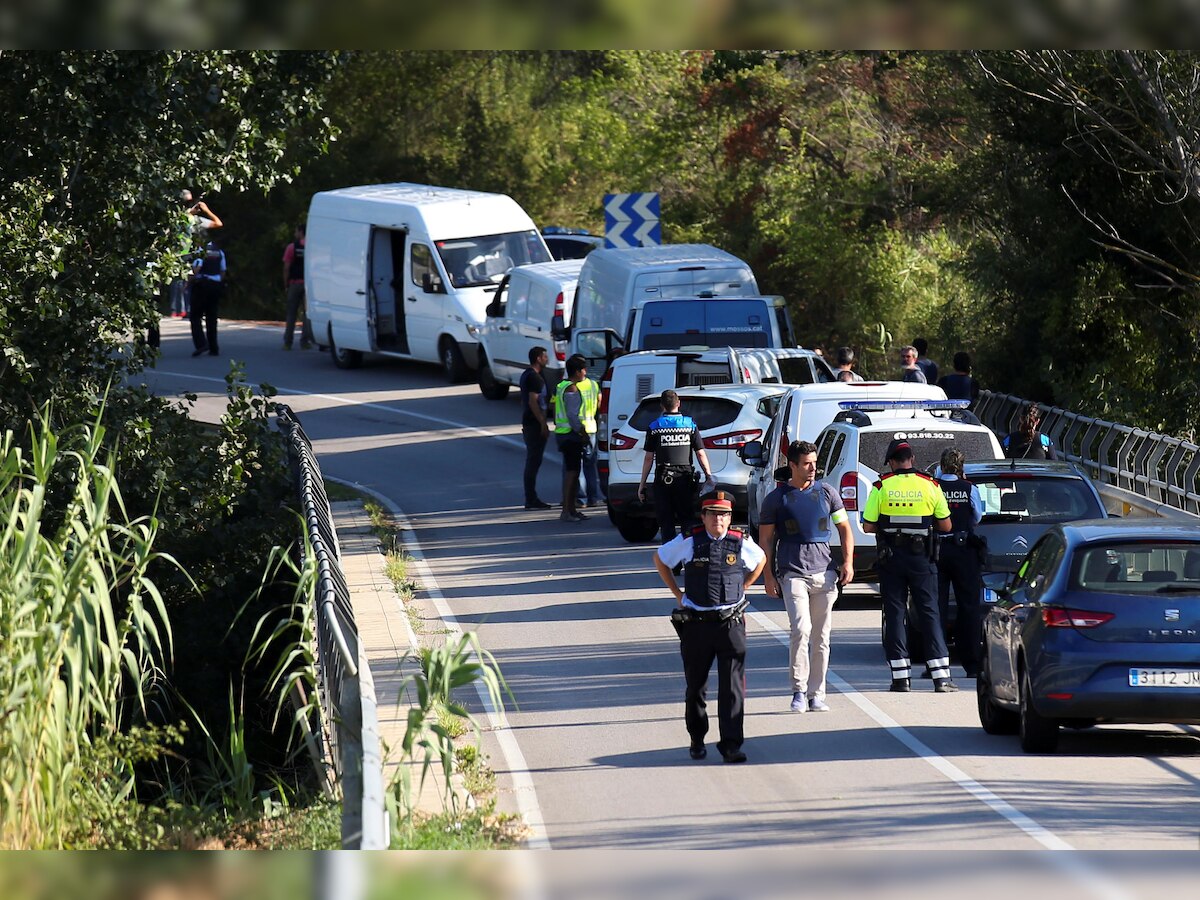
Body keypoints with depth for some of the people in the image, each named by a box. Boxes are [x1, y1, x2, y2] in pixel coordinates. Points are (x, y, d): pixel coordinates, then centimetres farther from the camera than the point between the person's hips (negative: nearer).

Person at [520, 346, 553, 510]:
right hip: (535, 423, -10)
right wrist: (543, 424, -21)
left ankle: (531, 499, 16)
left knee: (532, 461, 13)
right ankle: (532, 500, -9)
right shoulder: (534, 377, -16)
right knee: (534, 461, -8)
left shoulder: (526, 375, 16)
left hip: (528, 423, 10)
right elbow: (533, 402, -22)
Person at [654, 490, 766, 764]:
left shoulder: (741, 543, 1)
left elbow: (761, 560, 24)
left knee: (732, 686, -7)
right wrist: (678, 594, 11)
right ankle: (697, 740, 28)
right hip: (696, 624, 0)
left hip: (730, 624, 0)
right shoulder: (689, 542, -2)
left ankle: (731, 744, -6)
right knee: (696, 685, 11)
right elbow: (660, 559, 15)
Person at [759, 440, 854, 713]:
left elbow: (844, 528, 15)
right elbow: (766, 539, 7)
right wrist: (768, 576, 1)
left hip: (825, 572, 3)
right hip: (793, 574, -3)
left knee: (821, 636, 4)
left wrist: (848, 562, 3)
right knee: (801, 628, -18)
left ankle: (816, 694, 11)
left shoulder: (827, 493, 11)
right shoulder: (776, 499, 4)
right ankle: (799, 690, -9)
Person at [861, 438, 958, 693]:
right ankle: (941, 676, -2)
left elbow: (868, 526, -4)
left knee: (895, 614, 6)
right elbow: (945, 525, 1)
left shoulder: (881, 488, -4)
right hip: (921, 557, 1)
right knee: (929, 613, 4)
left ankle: (901, 676, 2)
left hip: (891, 558, -1)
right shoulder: (930, 486, -1)